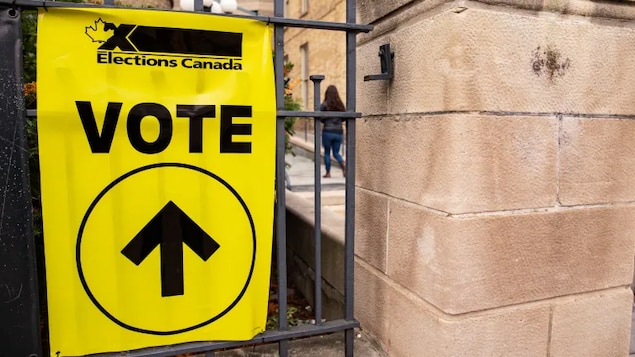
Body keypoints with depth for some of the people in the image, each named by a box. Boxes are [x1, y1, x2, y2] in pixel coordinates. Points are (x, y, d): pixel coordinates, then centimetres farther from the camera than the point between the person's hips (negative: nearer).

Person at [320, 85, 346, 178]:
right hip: (339, 132, 3)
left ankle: (328, 172, 12)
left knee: (327, 152, 11)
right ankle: (343, 165, -15)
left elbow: (320, 118, -8)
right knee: (336, 152, 11)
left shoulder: (324, 105, -8)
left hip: (328, 131, -3)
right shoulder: (341, 105, 3)